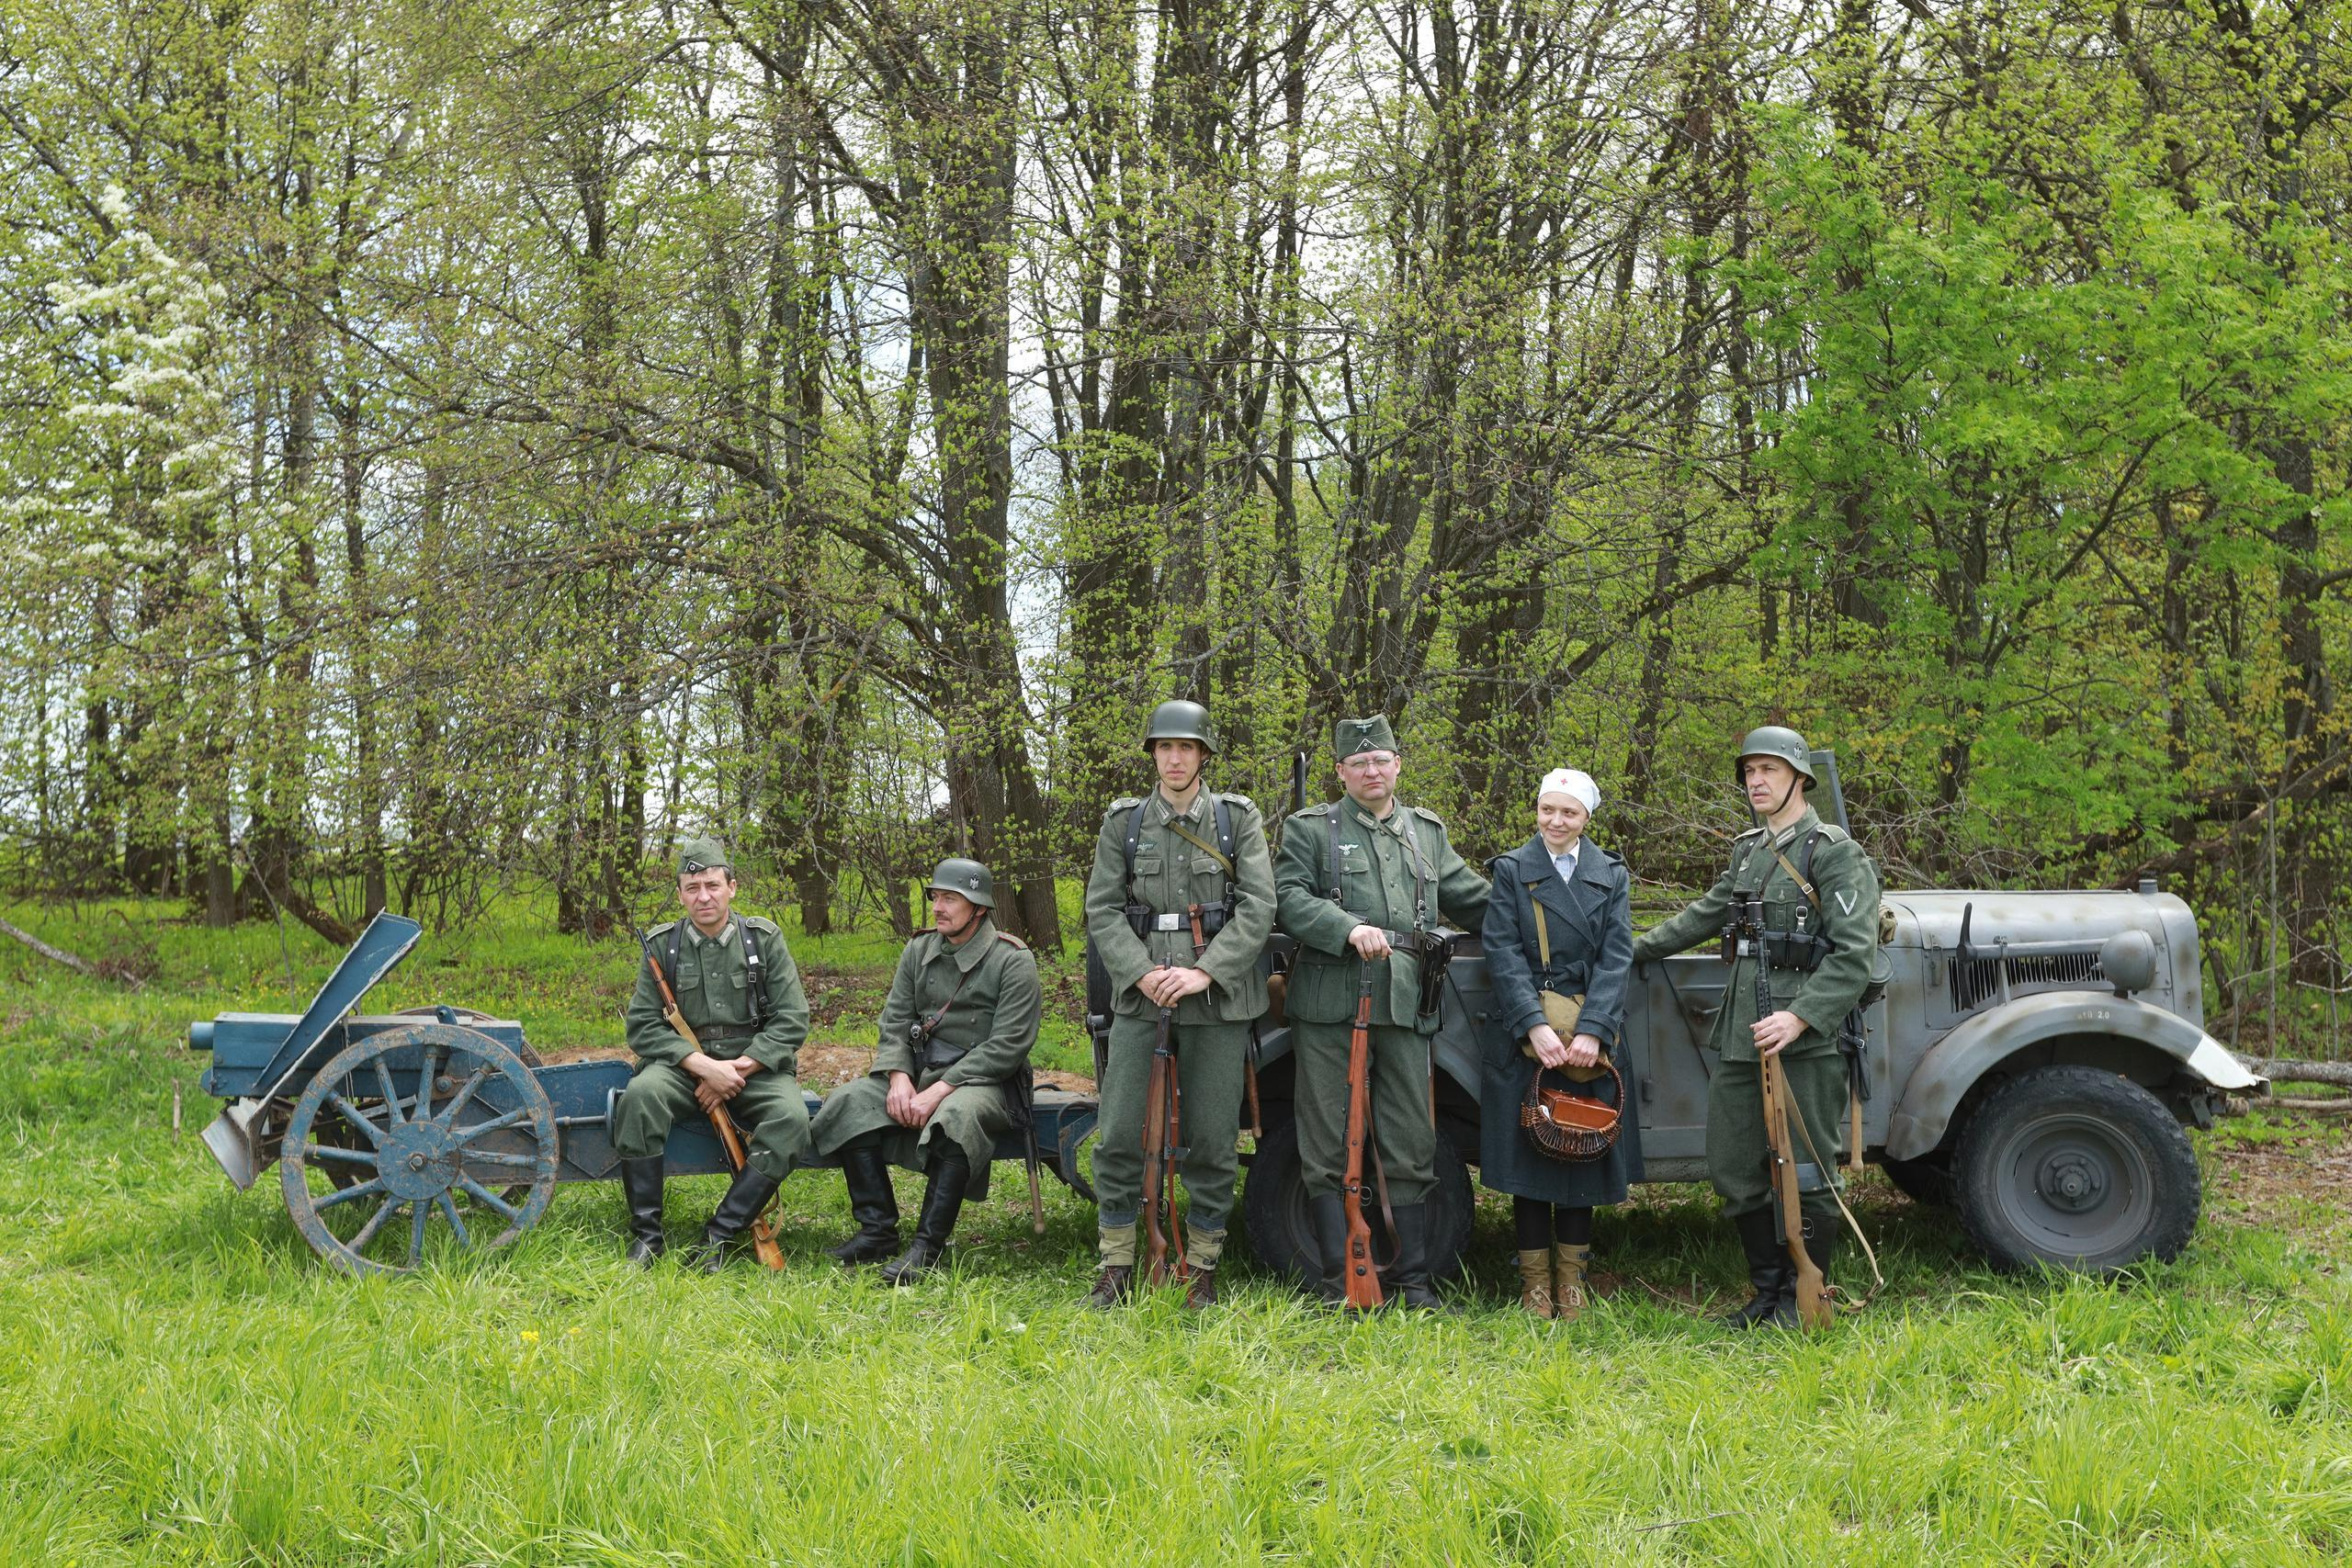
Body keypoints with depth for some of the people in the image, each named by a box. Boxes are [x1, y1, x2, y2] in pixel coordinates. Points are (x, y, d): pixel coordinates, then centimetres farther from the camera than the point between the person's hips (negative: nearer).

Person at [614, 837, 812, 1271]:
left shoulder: (764, 939, 3)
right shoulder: (662, 946, 4)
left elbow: (792, 1021, -2)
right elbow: (643, 1026, -2)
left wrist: (738, 1070, -14)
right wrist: (706, 1066, -16)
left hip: (755, 1067, 0)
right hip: (684, 1067, 0)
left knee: (791, 1119, -32)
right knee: (639, 1096, -33)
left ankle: (718, 1236, -27)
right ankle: (646, 1234, -24)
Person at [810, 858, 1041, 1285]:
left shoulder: (1013, 961, -10)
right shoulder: (919, 950, 10)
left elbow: (1006, 1047, -16)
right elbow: (895, 1021, 8)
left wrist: (938, 1091, -22)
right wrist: (898, 1077, -13)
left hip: (985, 1079, -6)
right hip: (920, 1070, 6)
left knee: (956, 1117, -39)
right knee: (848, 1102, -16)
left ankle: (928, 1246, -32)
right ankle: (878, 1231, -14)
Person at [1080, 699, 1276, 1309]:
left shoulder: (1239, 817, 5)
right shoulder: (1122, 821, 8)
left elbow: (1259, 906, -3)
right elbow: (1102, 910, 4)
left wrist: (1205, 971, -14)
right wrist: (1142, 973, -12)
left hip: (1219, 996, -1)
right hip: (1139, 994, 1)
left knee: (1213, 1139, 2)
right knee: (1118, 1137, -2)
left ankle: (1203, 1271, 13)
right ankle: (1115, 1271, 8)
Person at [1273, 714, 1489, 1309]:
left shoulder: (1427, 831, 19)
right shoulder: (1310, 829, 7)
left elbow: (1469, 898, 25)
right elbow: (1289, 896, -6)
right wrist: (1349, 929, -19)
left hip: (1405, 1008, 3)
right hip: (1330, 1007, -3)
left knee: (1411, 1146, 3)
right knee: (1328, 1147, 1)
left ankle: (1413, 1276, 12)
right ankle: (1338, 1278, 8)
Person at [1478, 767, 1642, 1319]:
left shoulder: (1611, 875, 8)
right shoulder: (1511, 871, 3)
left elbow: (1617, 958, -1)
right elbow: (1504, 955, -5)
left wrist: (1591, 1030, -15)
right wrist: (1535, 1025, -18)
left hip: (1593, 1036, 1)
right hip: (1524, 1033, -1)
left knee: (1583, 1150, 4)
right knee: (1528, 1151, 0)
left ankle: (1571, 1279, 14)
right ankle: (1535, 1281, 9)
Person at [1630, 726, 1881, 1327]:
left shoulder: (1835, 853, -7)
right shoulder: (1748, 850, 17)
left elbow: (1854, 954, -14)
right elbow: (1708, 915, 31)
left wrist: (1800, 1017, -23)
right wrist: (1635, 948, 33)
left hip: (1805, 1040, -7)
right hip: (1741, 1039, 8)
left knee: (1804, 1175, -1)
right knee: (1735, 1170, 9)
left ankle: (1803, 1301, 10)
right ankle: (1767, 1292, 21)